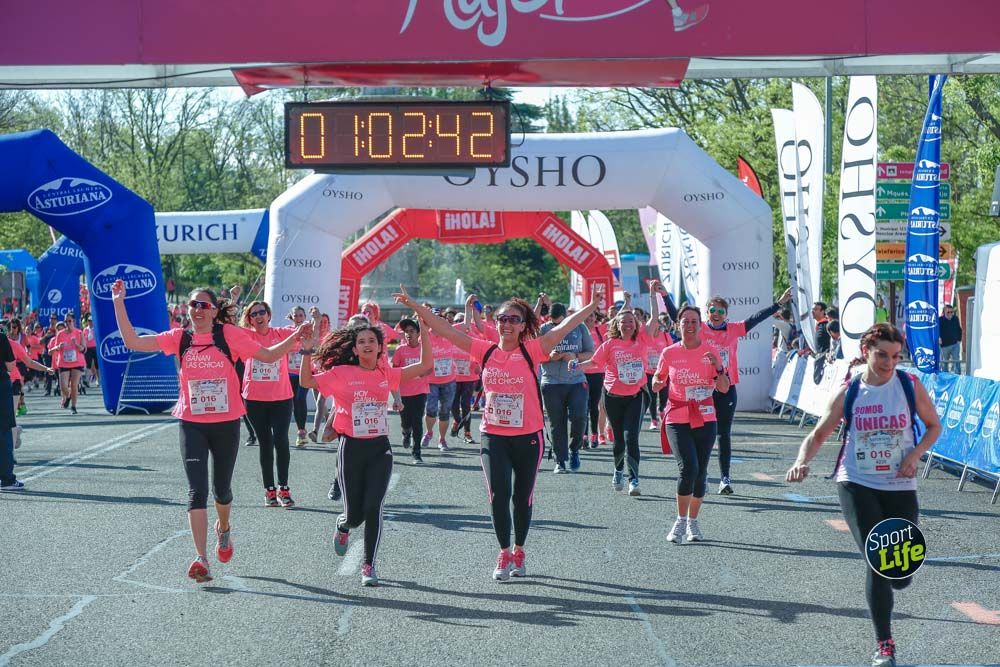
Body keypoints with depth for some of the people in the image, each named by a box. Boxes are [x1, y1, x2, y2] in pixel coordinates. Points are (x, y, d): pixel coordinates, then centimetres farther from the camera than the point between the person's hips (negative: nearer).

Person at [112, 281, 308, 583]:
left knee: (221, 488, 15)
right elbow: (133, 342, -1)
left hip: (226, 423, 0)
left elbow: (268, 355, -2)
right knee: (197, 490, -10)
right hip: (192, 424, 0)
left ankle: (223, 529, 48)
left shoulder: (229, 335, -5)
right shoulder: (180, 338, 1)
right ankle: (201, 559, -12)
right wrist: (119, 303, -5)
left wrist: (295, 337, -16)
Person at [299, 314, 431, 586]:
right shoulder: (342, 374, -3)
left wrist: (424, 330, -2)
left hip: (380, 449, 2)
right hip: (351, 448, -2)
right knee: (355, 514, 3)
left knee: (373, 508, -11)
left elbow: (424, 365, 4)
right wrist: (308, 352, -12)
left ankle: (369, 566, 4)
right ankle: (343, 527, 42)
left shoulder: (387, 374, 5)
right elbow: (306, 381, -2)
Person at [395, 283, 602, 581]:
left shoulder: (532, 351, -6)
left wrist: (591, 307, -22)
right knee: (498, 495, -7)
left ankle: (519, 551, 29)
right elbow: (446, 330, -1)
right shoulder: (486, 351, 0)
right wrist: (414, 306, -5)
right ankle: (504, 554, 7)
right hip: (493, 436, 1)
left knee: (523, 497, 11)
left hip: (528, 436, -1)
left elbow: (563, 327, -14)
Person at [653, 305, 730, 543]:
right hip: (677, 419, -2)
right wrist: (658, 383, -10)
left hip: (705, 419, 2)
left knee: (701, 471, 4)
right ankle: (681, 521, -3)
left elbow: (724, 388, 2)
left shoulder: (711, 351, 2)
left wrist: (718, 367, -15)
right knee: (688, 467, -18)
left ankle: (693, 522, 20)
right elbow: (657, 383, 13)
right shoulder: (670, 353, 1)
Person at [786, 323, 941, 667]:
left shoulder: (910, 386, -3)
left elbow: (933, 426, 9)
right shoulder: (848, 393, -3)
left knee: (901, 576, 4)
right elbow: (818, 435, 3)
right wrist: (802, 461, -16)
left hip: (900, 487, 1)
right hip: (857, 485, -1)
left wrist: (915, 455, -10)